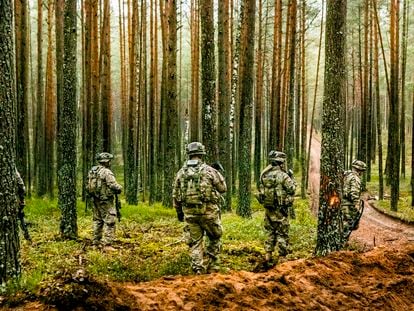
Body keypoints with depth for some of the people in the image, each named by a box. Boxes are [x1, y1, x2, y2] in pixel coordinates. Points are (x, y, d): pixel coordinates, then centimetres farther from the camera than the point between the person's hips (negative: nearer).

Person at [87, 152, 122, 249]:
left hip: (96, 200, 9)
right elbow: (114, 186, -23)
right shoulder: (107, 172, -17)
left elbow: (88, 186, 15)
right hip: (106, 201, -9)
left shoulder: (92, 171, 9)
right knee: (109, 222, -5)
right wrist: (119, 189, -3)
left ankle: (96, 242, 25)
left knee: (98, 221, 19)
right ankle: (107, 244, -8)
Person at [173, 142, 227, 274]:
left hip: (189, 212, 3)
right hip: (208, 211, -2)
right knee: (215, 238, 16)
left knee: (195, 241, 10)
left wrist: (179, 212, 21)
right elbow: (223, 188, 4)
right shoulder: (209, 170, -5)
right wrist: (218, 173, 20)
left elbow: (175, 195, 9)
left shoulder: (181, 172, 5)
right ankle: (212, 266, 10)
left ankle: (198, 269, 3)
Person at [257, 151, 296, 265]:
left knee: (270, 232, 15)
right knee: (282, 234, 2)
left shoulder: (264, 175, 3)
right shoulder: (282, 175, -15)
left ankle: (268, 255, 14)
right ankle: (283, 257, 5)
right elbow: (292, 189, -9)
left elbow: (261, 190, 12)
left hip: (268, 208, 6)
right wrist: (291, 179, 7)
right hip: (280, 209, -6)